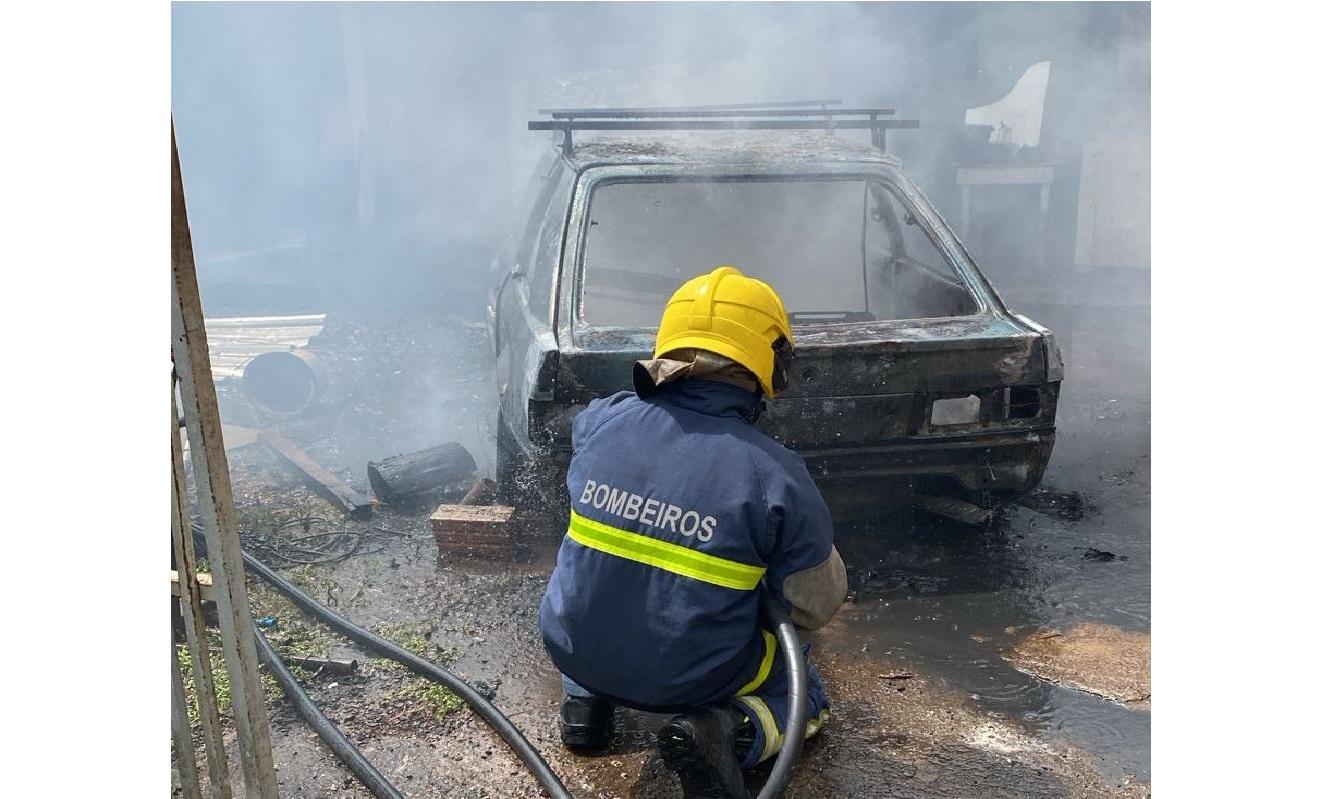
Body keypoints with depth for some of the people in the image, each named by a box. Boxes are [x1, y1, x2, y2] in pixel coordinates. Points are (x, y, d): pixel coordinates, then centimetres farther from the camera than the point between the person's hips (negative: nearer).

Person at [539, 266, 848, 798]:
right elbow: (815, 608, -10)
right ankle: (727, 733, -4)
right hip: (690, 679, -3)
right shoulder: (776, 476, -23)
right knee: (805, 693, 24)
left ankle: (585, 698, 17)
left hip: (574, 649, 4)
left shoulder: (601, 420, -13)